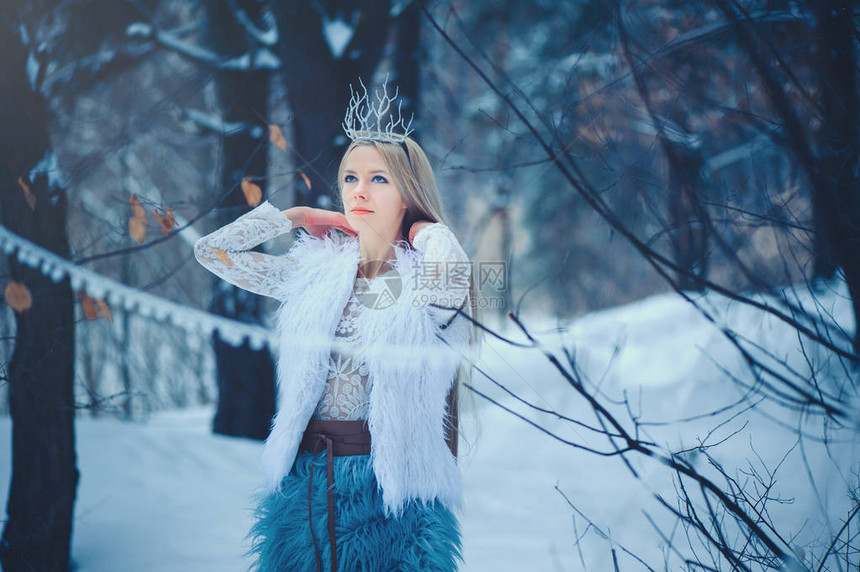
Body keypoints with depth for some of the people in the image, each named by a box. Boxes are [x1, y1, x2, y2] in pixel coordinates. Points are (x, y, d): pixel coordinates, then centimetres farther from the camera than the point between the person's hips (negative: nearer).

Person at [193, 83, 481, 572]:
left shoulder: (421, 279, -2)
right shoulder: (316, 272, 8)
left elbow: (453, 275, -28)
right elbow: (213, 250, 8)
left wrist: (430, 230, -6)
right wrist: (300, 215, 10)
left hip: (392, 490, -4)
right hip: (307, 481, 4)